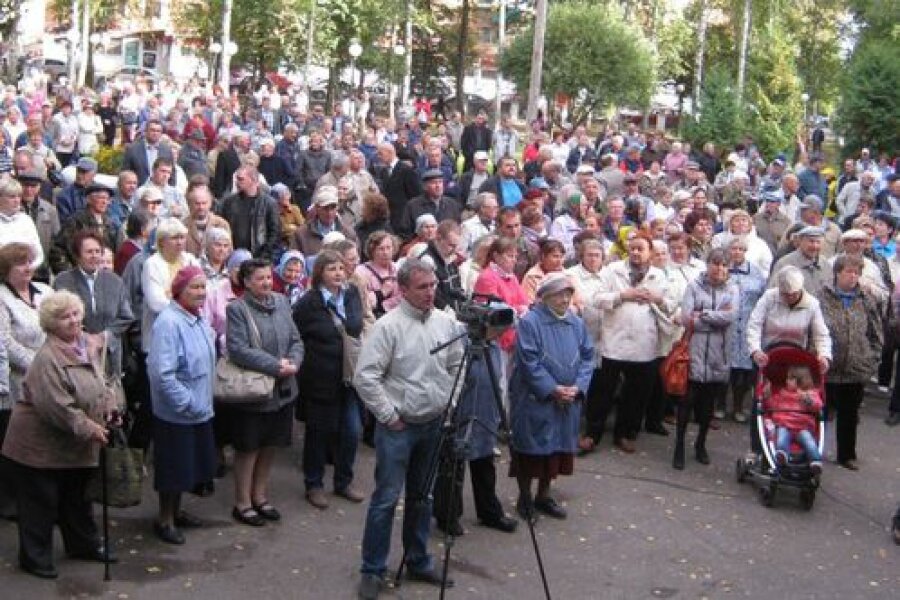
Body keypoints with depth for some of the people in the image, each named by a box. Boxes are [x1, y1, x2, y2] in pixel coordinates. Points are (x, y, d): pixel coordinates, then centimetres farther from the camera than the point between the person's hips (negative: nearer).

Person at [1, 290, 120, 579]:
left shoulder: (88, 345, 1)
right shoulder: (47, 358, -26)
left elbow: (99, 382, 14)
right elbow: (57, 407, -29)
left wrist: (110, 407, -2)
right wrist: (89, 428, -22)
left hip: (75, 446, 8)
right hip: (41, 444, -8)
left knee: (77, 498, 22)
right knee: (41, 501, 6)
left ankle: (84, 544, 37)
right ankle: (35, 557, 20)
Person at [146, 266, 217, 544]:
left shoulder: (198, 320, 7)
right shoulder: (169, 322, -22)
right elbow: (162, 373, -27)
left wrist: (203, 402, 16)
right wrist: (188, 403, -22)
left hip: (199, 410, 9)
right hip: (176, 413, -9)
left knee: (188, 465, 20)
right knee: (173, 467, 5)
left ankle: (176, 511, 36)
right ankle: (164, 520, 22)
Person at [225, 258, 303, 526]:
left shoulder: (281, 302, 4)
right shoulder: (237, 309, -13)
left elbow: (296, 340, 8)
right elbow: (238, 350, -20)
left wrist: (293, 362, -12)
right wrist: (276, 365, -21)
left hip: (283, 390, 5)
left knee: (270, 446, 16)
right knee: (248, 448, 8)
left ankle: (260, 496, 32)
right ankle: (242, 503, 22)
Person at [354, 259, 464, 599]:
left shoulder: (446, 323, 2)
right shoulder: (388, 326, -14)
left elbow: (457, 366, 15)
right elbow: (365, 376, -17)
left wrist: (450, 404, 7)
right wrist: (389, 415, -13)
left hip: (434, 424, 5)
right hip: (397, 426, -5)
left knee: (422, 497, 16)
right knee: (386, 498, -1)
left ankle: (419, 562, 29)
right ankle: (373, 570, 11)